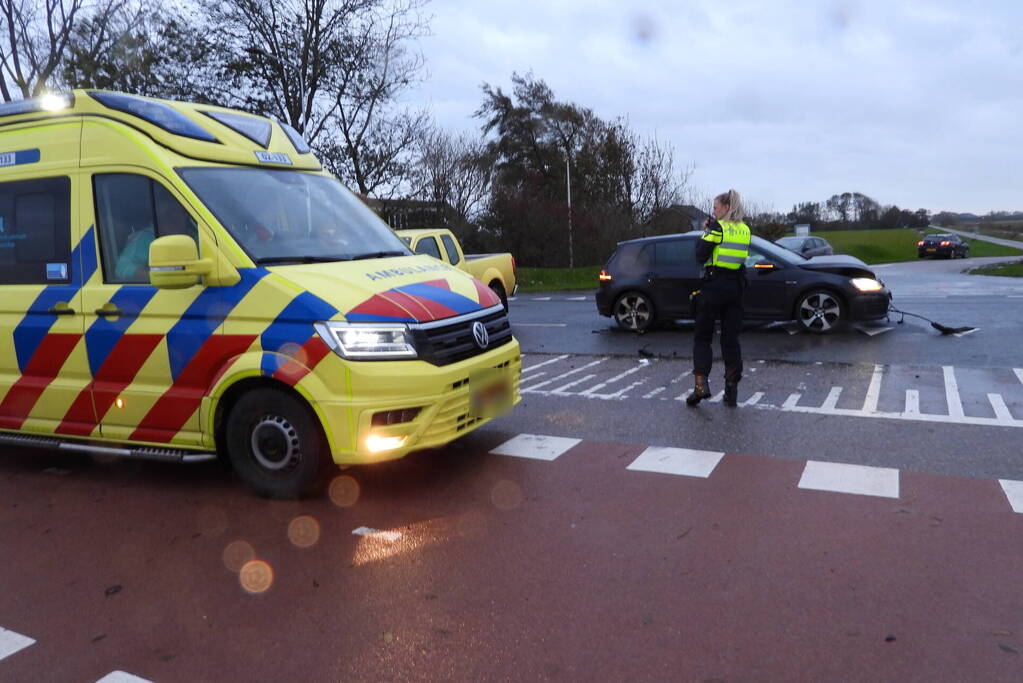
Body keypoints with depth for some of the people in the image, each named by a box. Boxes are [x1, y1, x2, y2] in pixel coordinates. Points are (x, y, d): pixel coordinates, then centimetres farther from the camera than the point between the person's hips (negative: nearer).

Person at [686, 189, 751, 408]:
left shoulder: (718, 227, -9)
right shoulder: (744, 230, 10)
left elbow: (700, 256, -12)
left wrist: (705, 233, 2)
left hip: (713, 286, -5)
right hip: (735, 287, 5)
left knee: (702, 337, 4)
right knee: (731, 339, 8)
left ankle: (701, 383, -9)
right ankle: (732, 389, 8)